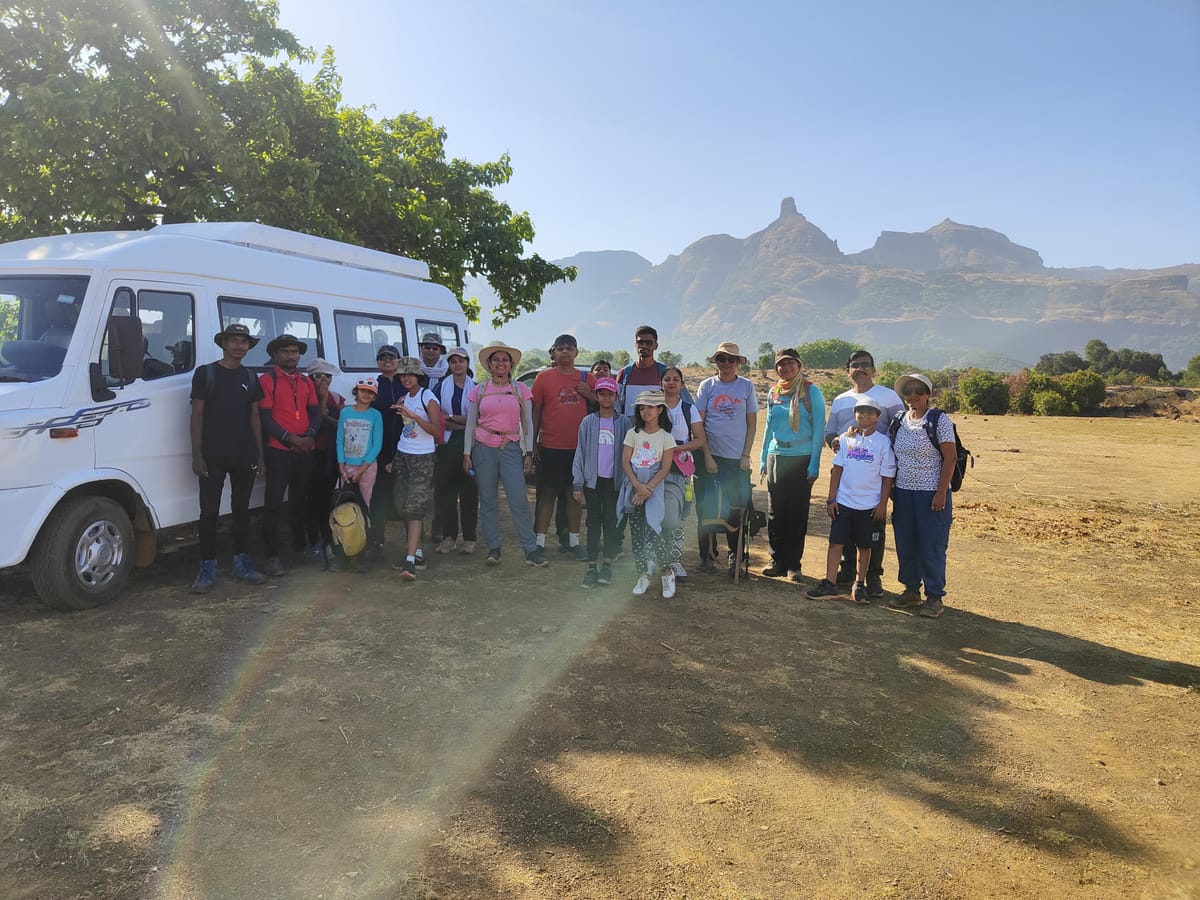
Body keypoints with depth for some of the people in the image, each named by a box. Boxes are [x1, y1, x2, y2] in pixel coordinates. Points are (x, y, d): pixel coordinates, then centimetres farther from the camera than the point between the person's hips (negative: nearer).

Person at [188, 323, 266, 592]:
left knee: (241, 509, 10)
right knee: (209, 511, -1)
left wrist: (259, 454, 9)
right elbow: (197, 415, -2)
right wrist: (197, 454, -9)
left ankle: (242, 563, 19)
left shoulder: (250, 378, 12)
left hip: (244, 456, 4)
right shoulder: (205, 373, 1)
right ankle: (207, 569, 6)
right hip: (213, 456, -4)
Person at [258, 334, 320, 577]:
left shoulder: (306, 381, 14)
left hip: (305, 450, 6)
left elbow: (315, 412, 12)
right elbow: (265, 417, -10)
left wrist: (309, 436, -7)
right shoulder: (267, 380, -3)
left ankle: (300, 546, 28)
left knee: (300, 500, 16)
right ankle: (272, 556, -2)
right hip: (278, 450, -5)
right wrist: (291, 438, -17)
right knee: (273, 503, -5)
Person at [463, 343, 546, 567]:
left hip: (511, 448, -1)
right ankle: (493, 548, 14)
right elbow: (471, 423, 9)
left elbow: (527, 423, 7)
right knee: (488, 500, 4)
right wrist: (467, 453, 4)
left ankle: (531, 549, -1)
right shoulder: (479, 390, 7)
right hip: (483, 448, 1)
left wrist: (529, 453, 1)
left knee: (519, 500, -8)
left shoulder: (520, 389, 5)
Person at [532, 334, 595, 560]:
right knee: (547, 494, 2)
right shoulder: (543, 378, 3)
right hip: (550, 447, -2)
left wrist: (590, 395, -8)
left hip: (578, 447, 2)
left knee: (575, 494, 9)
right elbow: (535, 411, 4)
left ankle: (573, 541, 19)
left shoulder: (586, 380, 7)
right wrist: (533, 443, 1)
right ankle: (539, 542, 9)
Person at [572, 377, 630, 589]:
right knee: (593, 522, 3)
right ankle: (592, 567, 7)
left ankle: (607, 564, 17)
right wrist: (577, 483, -1)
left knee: (611, 521, 6)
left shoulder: (624, 422, 2)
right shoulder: (588, 422, 3)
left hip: (614, 480, 0)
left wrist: (629, 482, -2)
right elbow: (580, 453, 3)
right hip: (593, 479, 0)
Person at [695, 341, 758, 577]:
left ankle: (736, 557, 18)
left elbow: (752, 424, 6)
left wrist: (746, 456, -2)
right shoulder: (707, 386, 2)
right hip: (711, 456, 0)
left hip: (737, 459, 1)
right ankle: (707, 556, 16)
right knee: (707, 507, 3)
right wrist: (707, 456, -7)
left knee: (737, 508, 4)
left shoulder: (746, 386, 5)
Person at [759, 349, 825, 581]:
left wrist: (814, 465, -11)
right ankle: (777, 561, 17)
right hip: (776, 457, 4)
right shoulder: (773, 392, 9)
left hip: (802, 458, -4)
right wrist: (763, 460, 12)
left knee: (797, 514, 3)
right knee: (775, 512, 6)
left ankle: (793, 564, 12)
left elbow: (818, 429, -5)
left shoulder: (811, 391, -4)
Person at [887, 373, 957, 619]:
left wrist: (941, 493, -15)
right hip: (903, 493, 5)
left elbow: (950, 458, -10)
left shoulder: (939, 420, -7)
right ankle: (911, 590, 25)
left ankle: (934, 597, 11)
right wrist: (891, 491, 10)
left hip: (931, 494, -5)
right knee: (905, 545, 10)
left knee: (932, 547, 0)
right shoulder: (898, 422, 8)